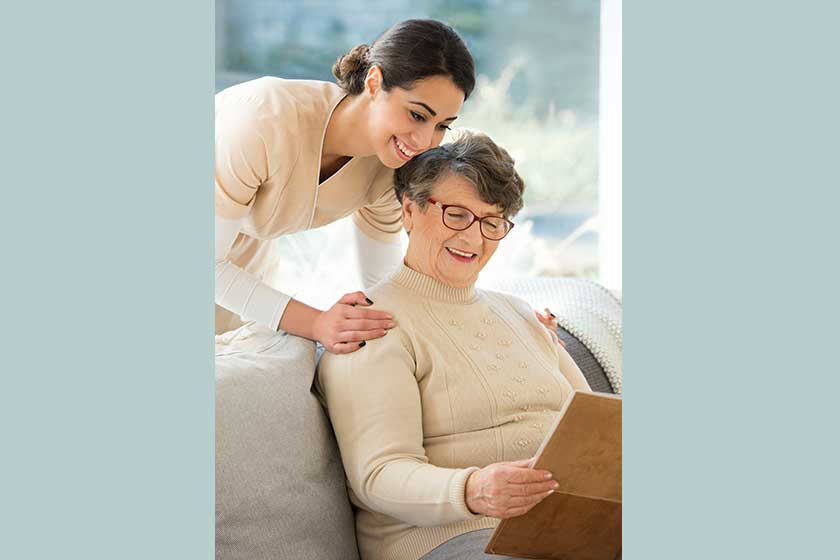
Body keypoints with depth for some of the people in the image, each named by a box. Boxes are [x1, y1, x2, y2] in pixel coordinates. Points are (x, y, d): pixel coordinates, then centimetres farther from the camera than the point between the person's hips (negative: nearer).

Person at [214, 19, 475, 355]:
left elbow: (382, 282, -7)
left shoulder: (388, 170, -20)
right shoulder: (266, 121, -39)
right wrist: (314, 323, -40)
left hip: (247, 250, 5)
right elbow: (209, 264, -33)